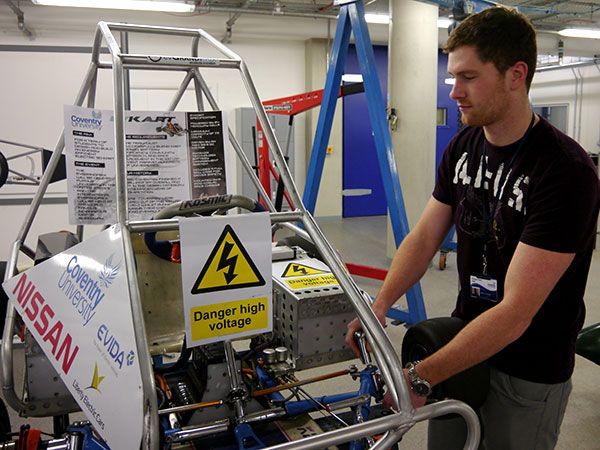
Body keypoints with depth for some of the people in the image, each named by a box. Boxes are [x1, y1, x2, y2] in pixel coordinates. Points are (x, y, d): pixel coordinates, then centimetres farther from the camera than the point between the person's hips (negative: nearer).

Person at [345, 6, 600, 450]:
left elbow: (516, 312, -28)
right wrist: (379, 308, -14)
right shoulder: (463, 146, -4)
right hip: (465, 345, 6)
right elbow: (425, 236, 0)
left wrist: (421, 378, -28)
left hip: (528, 374, -6)